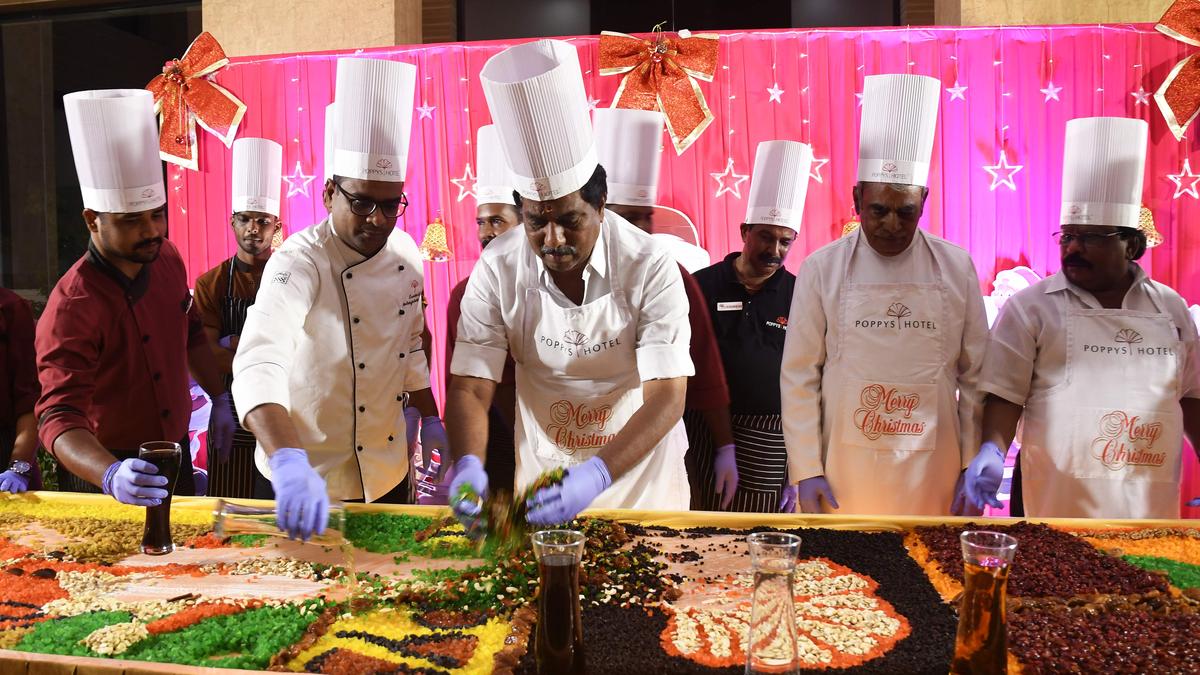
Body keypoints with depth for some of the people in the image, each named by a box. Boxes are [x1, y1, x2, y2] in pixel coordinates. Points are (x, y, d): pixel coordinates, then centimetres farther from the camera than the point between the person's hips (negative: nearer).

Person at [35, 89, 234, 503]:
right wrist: (111, 475, -49)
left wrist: (219, 399, 12)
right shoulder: (71, 309, -26)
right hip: (104, 474, -6)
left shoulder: (167, 258, -6)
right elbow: (59, 418, -32)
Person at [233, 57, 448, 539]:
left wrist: (430, 419, 14)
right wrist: (290, 464, -53)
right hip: (307, 479, -5)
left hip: (389, 472, 5)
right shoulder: (299, 263, -23)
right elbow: (259, 367, -38)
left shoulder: (406, 253, -3)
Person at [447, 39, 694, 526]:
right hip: (541, 484, 2)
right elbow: (471, 385, -14)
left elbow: (668, 396, -24)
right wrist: (468, 465, -33)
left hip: (641, 482, -1)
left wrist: (595, 477, -38)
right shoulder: (497, 270, -15)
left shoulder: (651, 269, -21)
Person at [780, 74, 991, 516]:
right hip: (844, 476, -1)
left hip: (933, 476, 1)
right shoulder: (821, 270, -3)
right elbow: (799, 377, -2)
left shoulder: (957, 268, 1)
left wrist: (976, 467, 3)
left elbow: (975, 376, 5)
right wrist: (806, 471, -5)